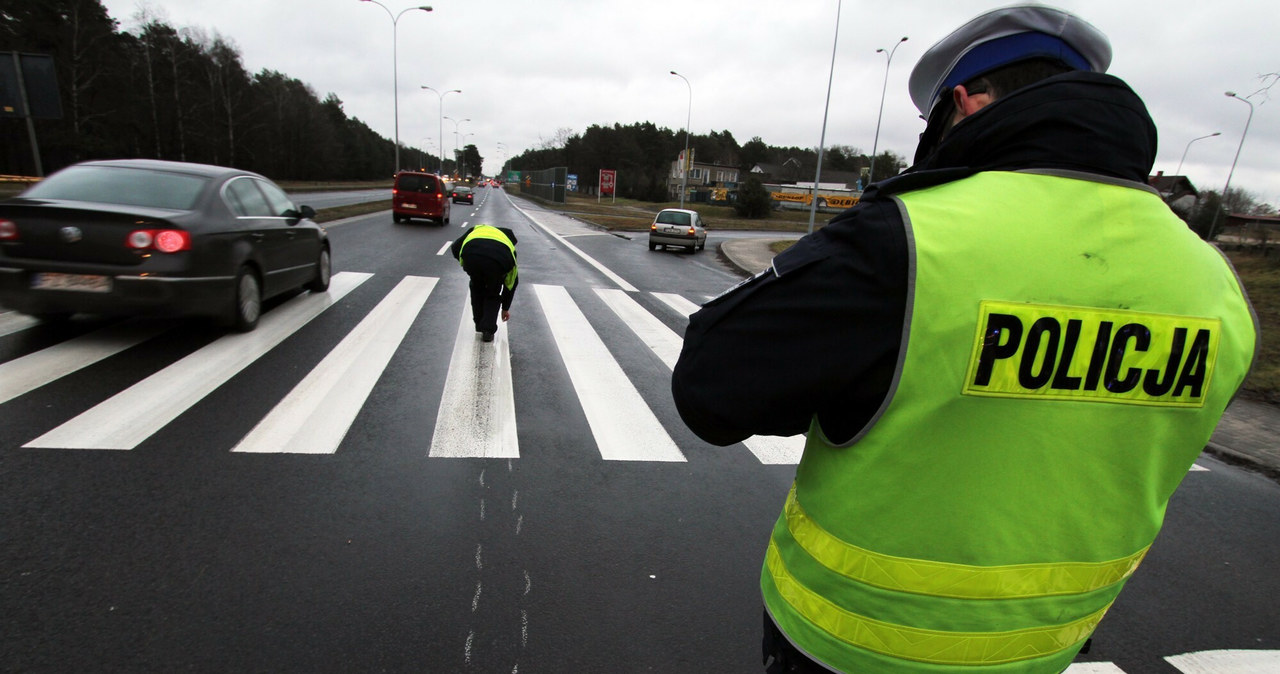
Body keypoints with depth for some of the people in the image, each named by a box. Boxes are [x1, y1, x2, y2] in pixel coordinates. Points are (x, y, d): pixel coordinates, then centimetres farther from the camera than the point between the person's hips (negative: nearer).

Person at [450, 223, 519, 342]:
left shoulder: (476, 230, 42)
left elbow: (455, 248, 25)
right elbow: (511, 283, 44)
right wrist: (505, 308, 56)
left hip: (471, 256, 1)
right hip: (498, 260, 0)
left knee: (476, 289, 31)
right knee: (493, 295, 28)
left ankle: (479, 325, 38)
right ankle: (488, 330, 19)